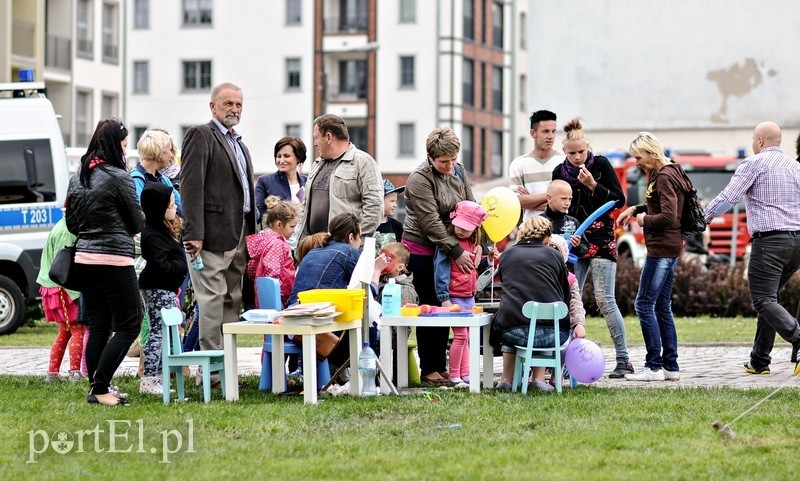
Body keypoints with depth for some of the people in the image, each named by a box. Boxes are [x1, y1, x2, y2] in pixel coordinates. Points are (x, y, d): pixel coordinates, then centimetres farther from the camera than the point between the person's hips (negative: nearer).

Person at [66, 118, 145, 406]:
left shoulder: (78, 178, 9)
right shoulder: (118, 177, -12)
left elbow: (71, 223, 15)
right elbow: (137, 223, -3)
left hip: (84, 259, 7)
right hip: (114, 260, -7)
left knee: (98, 326, 12)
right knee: (129, 324, 0)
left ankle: (97, 388, 12)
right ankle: (100, 388, -8)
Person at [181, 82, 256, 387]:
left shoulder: (239, 144, 23)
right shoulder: (200, 136, -5)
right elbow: (191, 186, -14)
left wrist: (251, 235, 17)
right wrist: (194, 234, -21)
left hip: (239, 236, 9)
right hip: (213, 235, -9)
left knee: (231, 302, 10)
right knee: (212, 301, -8)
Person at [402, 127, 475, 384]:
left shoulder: (458, 171, 5)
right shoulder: (420, 179, -16)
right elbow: (431, 222, -21)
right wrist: (457, 251, -22)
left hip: (449, 249, 6)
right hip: (422, 250, -6)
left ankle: (441, 366, 15)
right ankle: (428, 370, 3)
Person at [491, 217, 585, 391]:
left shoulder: (506, 255, 16)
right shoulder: (554, 255, 11)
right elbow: (565, 298, 16)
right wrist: (577, 322, 31)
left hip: (513, 333, 1)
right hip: (552, 334, -1)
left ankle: (507, 378, 27)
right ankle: (539, 378, 22)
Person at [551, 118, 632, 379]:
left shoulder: (601, 164, -4)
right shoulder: (560, 172, 5)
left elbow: (619, 201, -5)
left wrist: (593, 185, -17)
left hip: (601, 239, -4)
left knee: (605, 300, -11)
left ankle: (623, 360, -8)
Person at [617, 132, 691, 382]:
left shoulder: (665, 177, -16)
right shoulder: (662, 174, 15)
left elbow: (668, 216, -23)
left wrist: (644, 220, -7)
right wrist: (635, 209, 15)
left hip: (662, 247, -11)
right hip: (668, 248, 11)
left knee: (644, 304, -7)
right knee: (662, 306, 12)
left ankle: (654, 366, -6)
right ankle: (670, 366, 14)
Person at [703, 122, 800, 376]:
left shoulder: (754, 164, -3)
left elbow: (728, 197, -7)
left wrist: (702, 218, 3)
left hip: (769, 239, -7)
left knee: (764, 301, -8)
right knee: (769, 297, 16)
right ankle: (759, 361, 17)